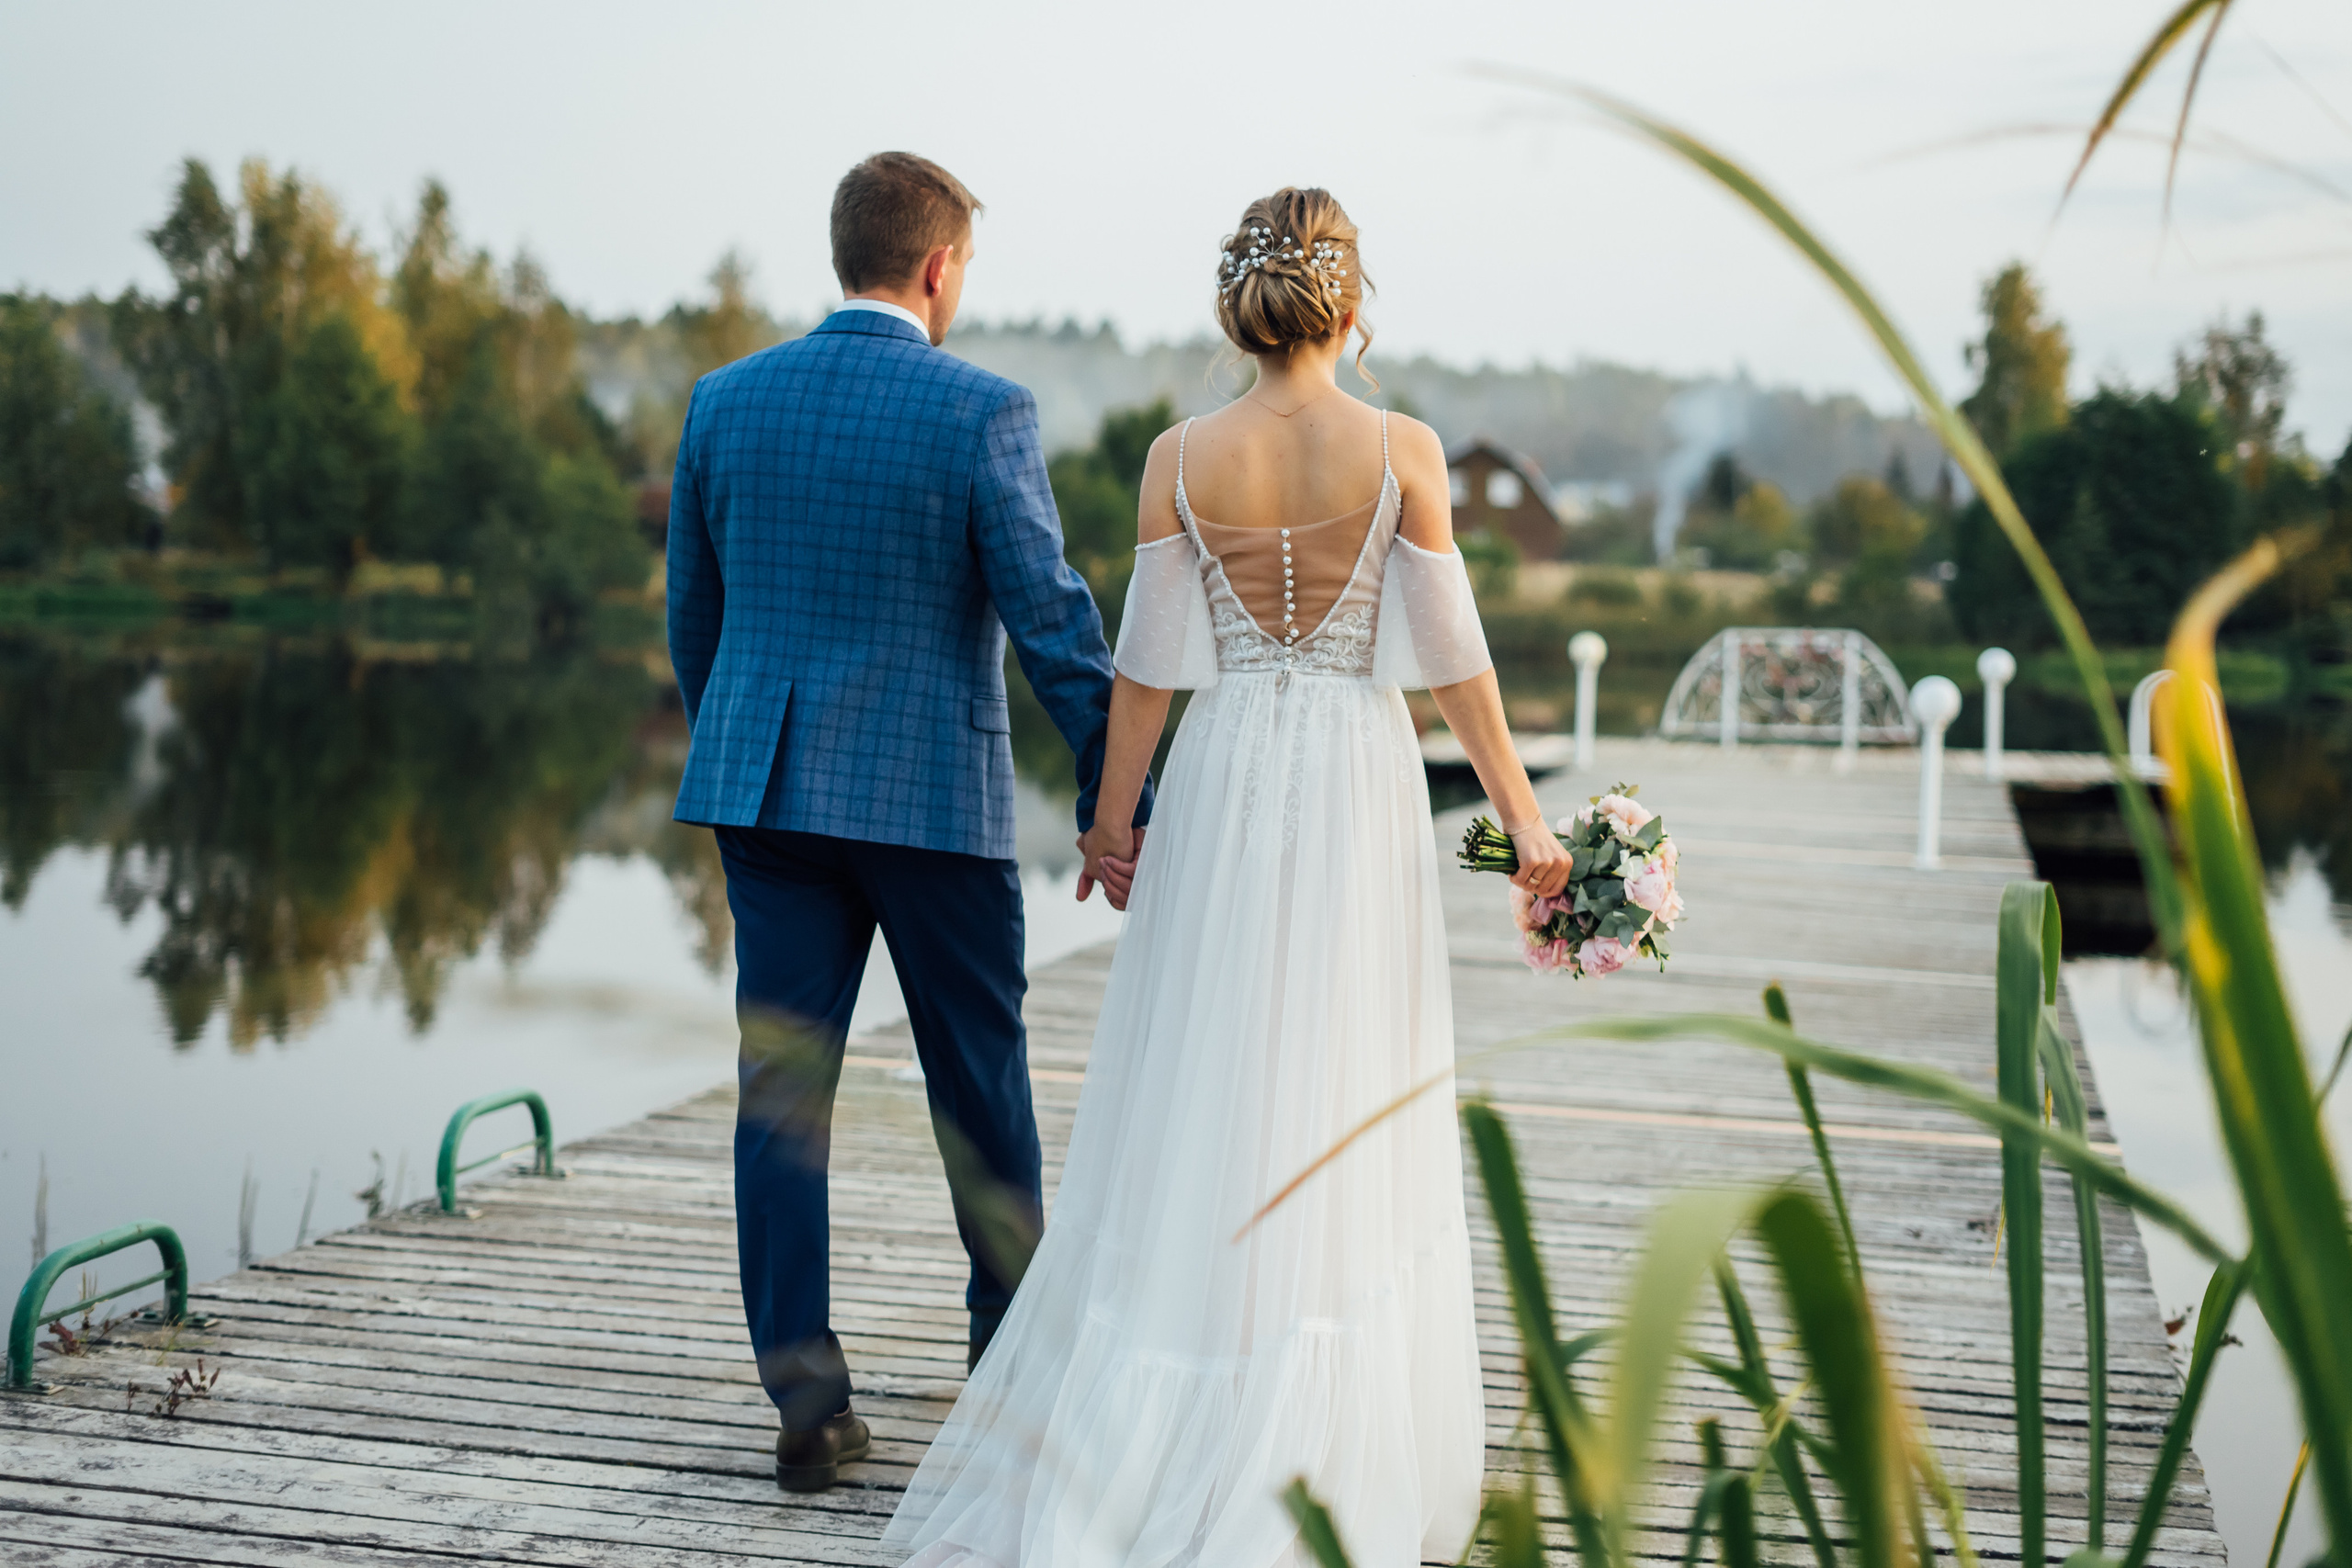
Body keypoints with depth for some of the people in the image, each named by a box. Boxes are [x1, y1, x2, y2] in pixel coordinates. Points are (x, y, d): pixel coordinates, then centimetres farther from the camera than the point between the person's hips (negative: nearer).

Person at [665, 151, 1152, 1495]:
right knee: (980, 1081, 13)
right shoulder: (981, 412, -10)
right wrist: (1121, 801, -5)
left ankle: (805, 1394, 1)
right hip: (934, 793, -3)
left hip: (764, 787, 3)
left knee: (783, 1085, 5)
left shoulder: (726, 401, 4)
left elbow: (692, 612, 12)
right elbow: (1054, 619, -12)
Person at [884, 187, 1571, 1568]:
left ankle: (1155, 1443, 13)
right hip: (1361, 786, -1)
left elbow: (1151, 658, -1)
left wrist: (1116, 812, 11)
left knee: (1198, 1101, 9)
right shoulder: (1403, 448, -7)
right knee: (1351, 1111, 7)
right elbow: (1452, 655, -6)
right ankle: (1344, 1455, 14)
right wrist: (1523, 817, 2)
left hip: (1225, 783, 1)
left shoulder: (1183, 458, -3)